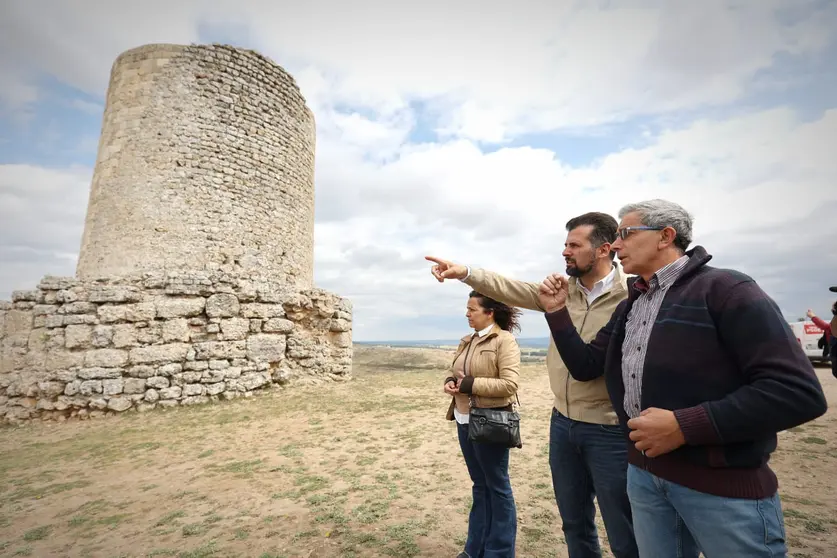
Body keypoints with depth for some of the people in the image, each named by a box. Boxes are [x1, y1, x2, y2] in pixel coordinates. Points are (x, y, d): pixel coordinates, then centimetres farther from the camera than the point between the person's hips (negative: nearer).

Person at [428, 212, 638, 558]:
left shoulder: (632, 295, -15)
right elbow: (511, 290, -5)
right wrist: (465, 273, -17)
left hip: (610, 431, -5)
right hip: (563, 423, 6)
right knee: (574, 523, 24)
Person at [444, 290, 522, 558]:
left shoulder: (504, 340, -13)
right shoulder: (467, 341, 8)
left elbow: (509, 385, -21)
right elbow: (453, 372, 16)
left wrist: (470, 384, -21)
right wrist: (450, 382, -6)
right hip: (464, 421, 7)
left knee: (497, 487, 11)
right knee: (479, 485, 20)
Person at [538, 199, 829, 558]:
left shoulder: (723, 288, -13)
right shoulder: (628, 307, 9)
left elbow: (798, 392, -20)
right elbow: (585, 366, 10)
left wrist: (684, 426, -24)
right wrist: (556, 311, 0)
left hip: (725, 484, -6)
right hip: (643, 472, 7)